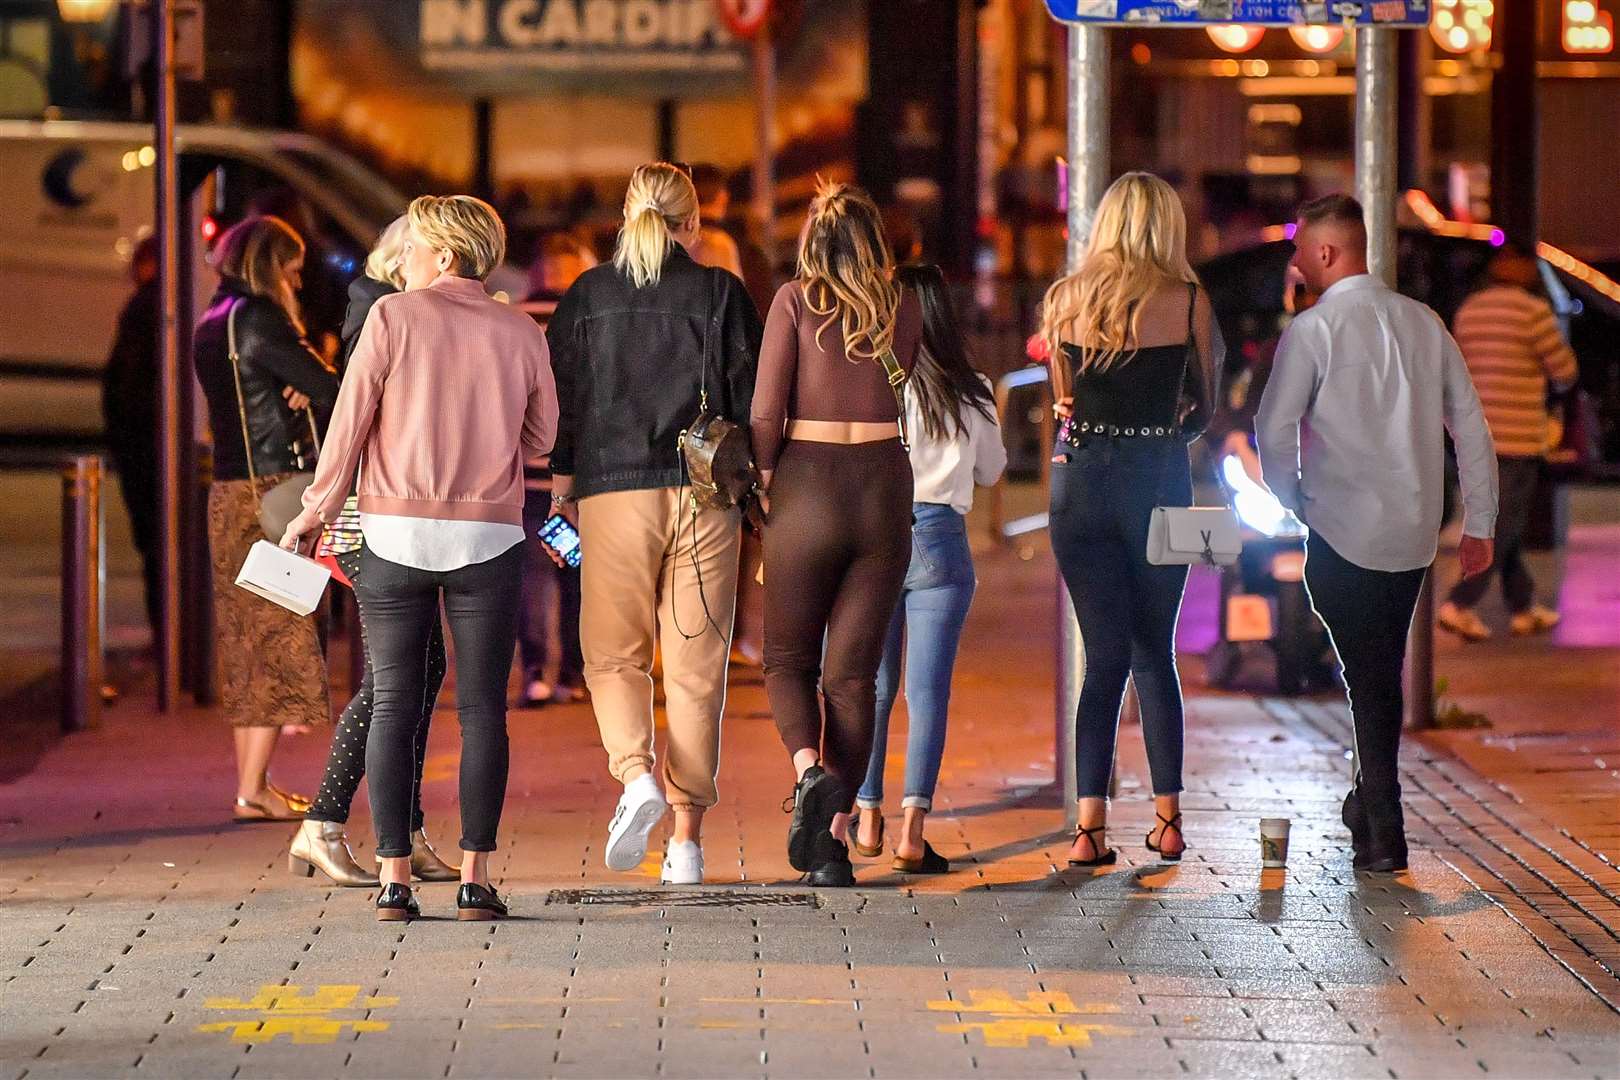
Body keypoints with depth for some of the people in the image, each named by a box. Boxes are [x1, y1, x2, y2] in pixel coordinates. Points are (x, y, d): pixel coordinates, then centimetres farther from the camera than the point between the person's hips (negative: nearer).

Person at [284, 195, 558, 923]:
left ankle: (394, 879, -1)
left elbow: (350, 424, -3)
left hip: (396, 533, -1)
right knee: (482, 710, 4)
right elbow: (539, 437, 14)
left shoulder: (393, 318, -3)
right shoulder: (520, 334, 4)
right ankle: (475, 877, 0)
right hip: (487, 535, 1)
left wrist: (316, 510, 8)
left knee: (393, 706, 3)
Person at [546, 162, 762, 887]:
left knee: (614, 656, 12)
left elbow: (561, 397, 4)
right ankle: (687, 839, 3)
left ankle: (637, 774, -16)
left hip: (614, 494, 0)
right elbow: (749, 397, 1)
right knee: (696, 667, 4)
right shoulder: (720, 294, 1)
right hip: (704, 498, 0)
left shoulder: (588, 296, 4)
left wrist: (562, 483, 12)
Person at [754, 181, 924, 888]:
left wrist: (763, 486, 3)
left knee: (788, 660, 12)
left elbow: (767, 411, -8)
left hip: (808, 485, -3)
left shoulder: (796, 301, -4)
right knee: (853, 672, 6)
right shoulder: (905, 311, 6)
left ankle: (809, 769, -17)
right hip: (885, 490, 3)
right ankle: (833, 842, 1)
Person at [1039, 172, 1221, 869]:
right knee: (1153, 652, 11)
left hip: (1080, 478, 1)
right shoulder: (1189, 302, -3)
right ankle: (1167, 818, 10)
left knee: (1103, 654, 4)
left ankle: (1091, 824, -6)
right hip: (1158, 480, -1)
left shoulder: (1064, 299, 3)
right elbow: (1204, 407, 7)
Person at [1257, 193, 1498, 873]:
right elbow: (1470, 426, 8)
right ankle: (1371, 805, 30)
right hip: (1414, 535, 5)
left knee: (1367, 677, -1)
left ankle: (1383, 835, -4)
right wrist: (1479, 524, 13)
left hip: (1342, 535, -5)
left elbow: (1274, 430, -11)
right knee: (1385, 672, 18)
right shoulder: (1425, 324, 6)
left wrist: (1295, 504, 6)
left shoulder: (1313, 330, -10)